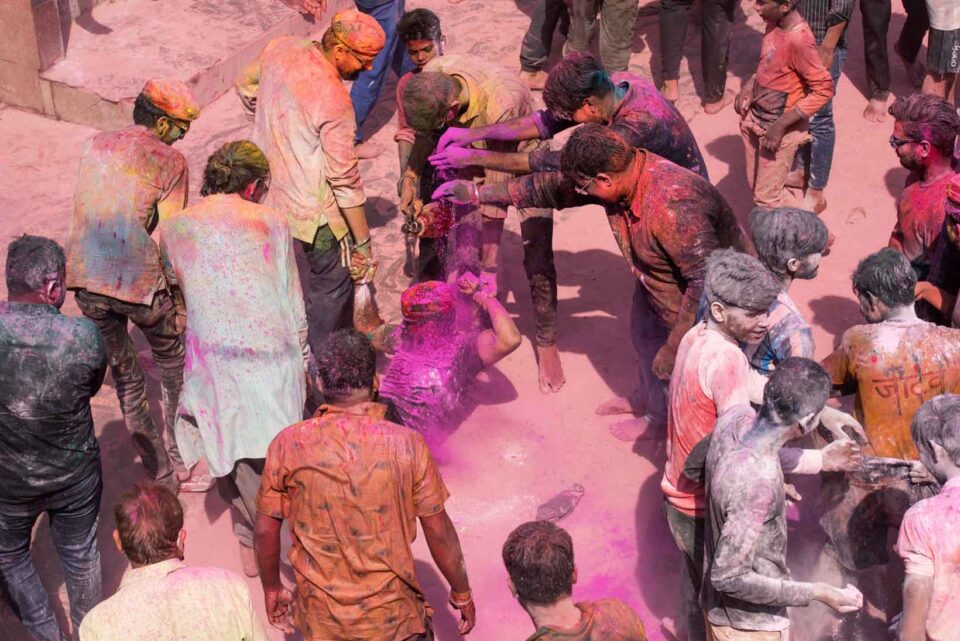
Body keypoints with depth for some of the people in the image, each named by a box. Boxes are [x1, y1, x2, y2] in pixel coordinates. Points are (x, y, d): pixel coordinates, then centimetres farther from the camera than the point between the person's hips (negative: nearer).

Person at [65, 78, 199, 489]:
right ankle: (179, 458, 27)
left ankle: (159, 471, 28)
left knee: (124, 377, 18)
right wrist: (179, 295, 2)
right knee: (173, 365, 19)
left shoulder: (96, 145, 11)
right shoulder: (169, 161, -5)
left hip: (85, 280, 5)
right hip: (138, 282, -5)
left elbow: (86, 214, 14)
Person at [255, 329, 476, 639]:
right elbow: (439, 532, -6)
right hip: (391, 614, -1)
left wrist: (272, 587, 15)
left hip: (320, 616, 2)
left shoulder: (287, 445, -11)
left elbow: (266, 530, -2)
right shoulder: (407, 445, -14)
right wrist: (462, 593, 8)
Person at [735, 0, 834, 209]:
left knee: (766, 198, 3)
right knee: (756, 187, 20)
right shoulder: (774, 25, -3)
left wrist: (781, 125, -24)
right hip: (754, 120, 8)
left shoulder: (799, 41, -28)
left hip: (779, 129, -8)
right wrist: (749, 86, -2)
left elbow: (824, 89, -25)